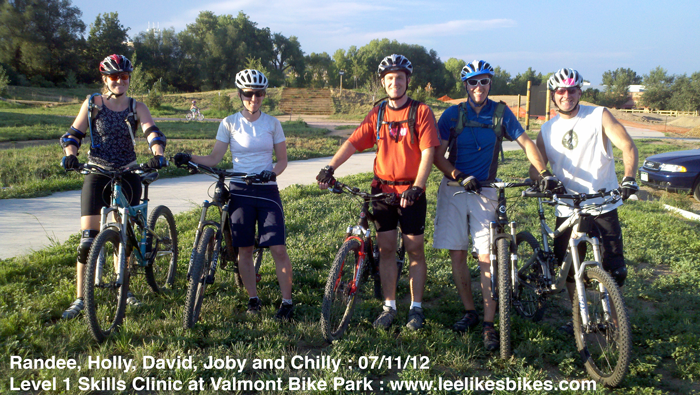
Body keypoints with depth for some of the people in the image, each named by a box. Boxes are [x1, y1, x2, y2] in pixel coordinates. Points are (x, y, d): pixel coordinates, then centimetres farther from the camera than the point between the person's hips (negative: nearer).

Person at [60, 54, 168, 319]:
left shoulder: (136, 107, 2)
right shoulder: (92, 104, 1)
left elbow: (152, 132, -13)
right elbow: (73, 134, -1)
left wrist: (158, 154, -33)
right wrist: (70, 155, -22)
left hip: (128, 175, 1)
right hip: (97, 175, -1)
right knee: (88, 238, -7)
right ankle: (80, 299, 1)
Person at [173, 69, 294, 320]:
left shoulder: (272, 123, 3)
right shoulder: (229, 123, 3)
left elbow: (282, 160, 6)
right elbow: (214, 158, 1)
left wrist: (272, 172, -16)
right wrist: (189, 158, -16)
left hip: (267, 191, -1)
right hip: (240, 191, 1)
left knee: (278, 249, -7)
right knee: (244, 250, 5)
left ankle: (287, 301, 3)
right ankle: (253, 299, 20)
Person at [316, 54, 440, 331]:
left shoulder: (421, 112, -4)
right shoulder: (377, 114, 7)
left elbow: (428, 153, -12)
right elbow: (353, 142, -1)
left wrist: (416, 187, -23)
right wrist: (330, 167, -16)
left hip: (411, 191, -3)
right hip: (382, 189, 3)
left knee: (414, 248, 3)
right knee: (386, 248, 6)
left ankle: (416, 307, 15)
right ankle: (389, 307, 16)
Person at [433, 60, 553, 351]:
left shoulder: (500, 113, 4)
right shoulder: (453, 115, 3)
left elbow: (525, 142, 3)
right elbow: (437, 155, -1)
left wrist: (544, 172, -11)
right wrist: (460, 177, -15)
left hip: (485, 191, -1)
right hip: (453, 190, 1)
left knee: (486, 257, -8)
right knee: (457, 254, 3)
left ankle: (489, 324, -3)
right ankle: (469, 312, 19)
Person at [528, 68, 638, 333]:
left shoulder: (599, 116, -3)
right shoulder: (547, 130, 8)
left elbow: (628, 146, -9)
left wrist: (629, 178, -25)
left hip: (603, 205, -3)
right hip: (568, 209, 3)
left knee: (614, 270, -4)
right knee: (569, 268, 6)